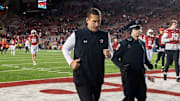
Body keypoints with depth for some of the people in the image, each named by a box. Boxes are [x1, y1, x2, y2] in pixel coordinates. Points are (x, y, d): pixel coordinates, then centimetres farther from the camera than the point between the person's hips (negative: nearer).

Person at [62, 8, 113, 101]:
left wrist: (109, 54, -12)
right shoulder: (77, 35, -6)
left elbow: (111, 52, 13)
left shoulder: (105, 36, 3)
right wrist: (71, 62, -7)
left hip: (98, 79, 4)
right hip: (82, 79, -4)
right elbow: (65, 48, 8)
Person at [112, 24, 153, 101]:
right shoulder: (124, 43, -6)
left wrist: (148, 64, 4)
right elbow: (114, 57, -7)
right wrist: (121, 65, -23)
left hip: (140, 74, 6)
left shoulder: (142, 43, 13)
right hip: (129, 75, -6)